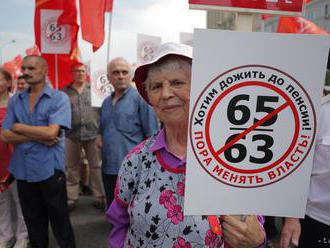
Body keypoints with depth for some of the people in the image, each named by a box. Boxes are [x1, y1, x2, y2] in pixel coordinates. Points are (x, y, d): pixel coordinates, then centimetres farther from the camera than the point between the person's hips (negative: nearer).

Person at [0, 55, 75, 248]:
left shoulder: (59, 98, -7)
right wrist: (38, 136, -13)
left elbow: (51, 132, -20)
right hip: (23, 170, 4)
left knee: (59, 220, 10)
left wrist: (19, 127, -7)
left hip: (50, 170, -4)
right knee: (33, 221, 19)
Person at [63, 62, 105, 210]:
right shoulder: (65, 92, 6)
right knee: (72, 168, 10)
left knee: (96, 166, 6)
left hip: (92, 133, 0)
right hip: (72, 134, 1)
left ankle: (99, 197, 16)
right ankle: (71, 198, 20)